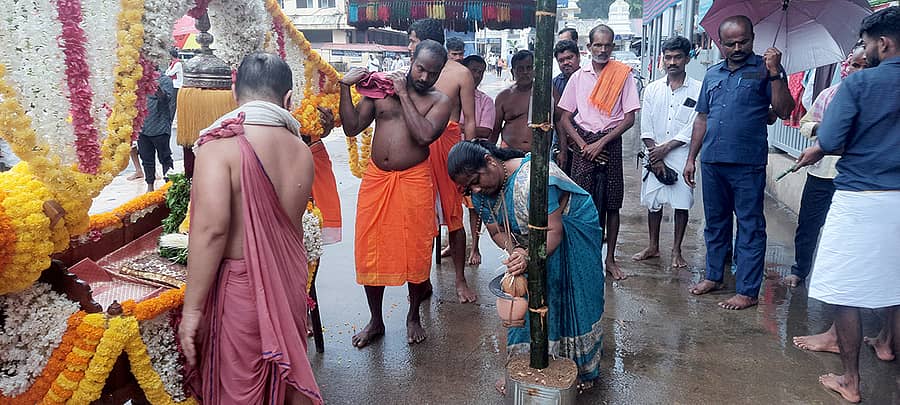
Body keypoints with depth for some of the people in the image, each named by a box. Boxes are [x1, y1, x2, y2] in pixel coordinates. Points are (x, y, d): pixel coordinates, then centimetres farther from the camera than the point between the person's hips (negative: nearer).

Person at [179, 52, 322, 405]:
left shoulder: (221, 144, -16)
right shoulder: (301, 150, 1)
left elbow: (212, 228, -23)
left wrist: (192, 308, -17)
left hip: (239, 286, -5)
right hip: (289, 283, 5)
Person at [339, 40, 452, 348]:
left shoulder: (440, 101, 0)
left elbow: (425, 134, -19)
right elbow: (352, 127, 3)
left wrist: (404, 95, -12)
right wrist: (345, 87, -5)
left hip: (414, 181, -2)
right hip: (375, 179, 3)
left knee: (415, 250, 6)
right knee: (369, 250, 6)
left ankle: (413, 315, 30)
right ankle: (376, 321, 25)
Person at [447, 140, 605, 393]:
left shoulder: (531, 177, -36)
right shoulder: (480, 193, -11)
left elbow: (554, 231, -35)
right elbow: (498, 232, -7)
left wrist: (530, 258, -52)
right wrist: (516, 254, -28)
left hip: (572, 232, -6)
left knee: (570, 300, -1)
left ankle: (581, 370, 17)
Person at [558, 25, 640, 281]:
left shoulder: (623, 75, 2)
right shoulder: (578, 77, 7)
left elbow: (629, 118, -2)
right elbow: (565, 118, 7)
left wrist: (601, 143, -10)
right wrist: (583, 145, -6)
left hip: (610, 143, -1)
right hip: (583, 143, 1)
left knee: (611, 203, 3)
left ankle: (610, 259, 13)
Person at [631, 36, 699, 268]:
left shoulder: (697, 90, -2)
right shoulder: (653, 89, 7)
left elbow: (693, 128, -7)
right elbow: (646, 127, 3)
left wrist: (665, 148, -11)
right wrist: (655, 156, -6)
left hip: (681, 156, -3)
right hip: (655, 156, 3)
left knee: (681, 204, 2)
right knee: (653, 202, 9)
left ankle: (676, 251, 16)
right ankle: (653, 247, 24)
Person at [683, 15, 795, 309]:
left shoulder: (765, 70, 0)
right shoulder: (713, 74, 14)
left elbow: (784, 112, -10)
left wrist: (775, 74, -19)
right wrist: (691, 158, 14)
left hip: (748, 164, -5)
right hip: (712, 162, 5)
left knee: (750, 227, 1)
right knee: (715, 222, 16)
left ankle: (748, 291, 7)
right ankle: (714, 276, 30)